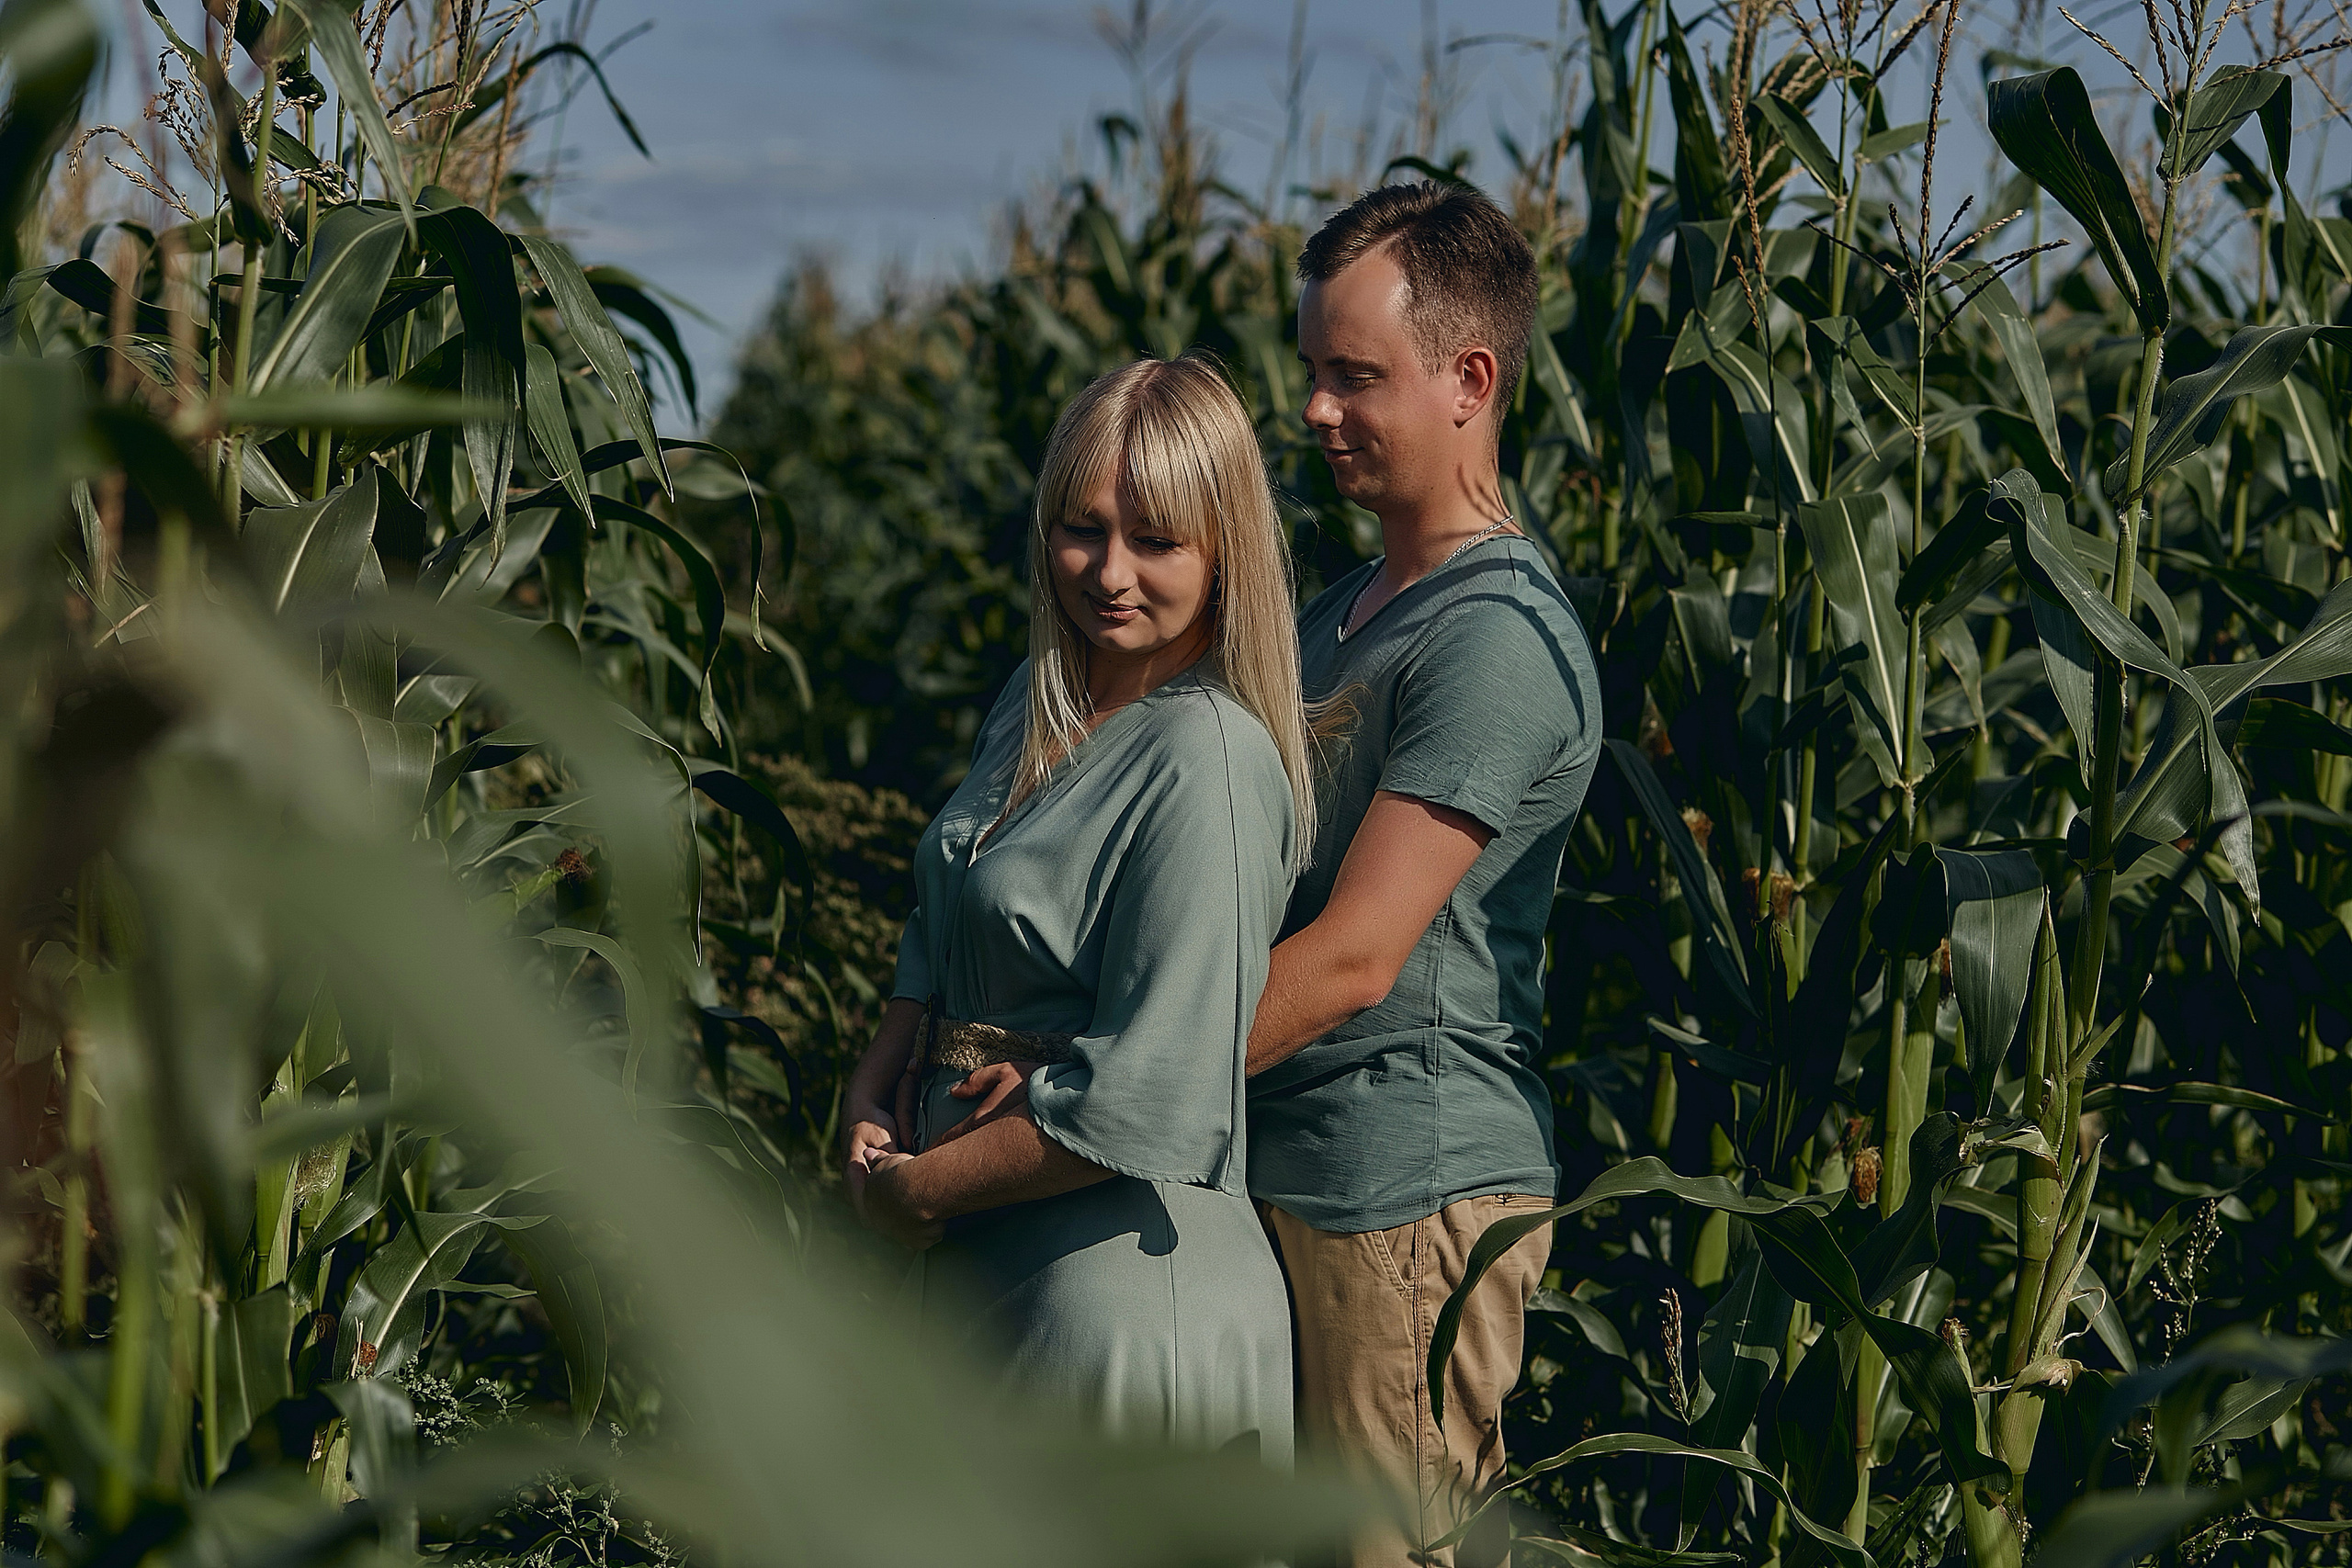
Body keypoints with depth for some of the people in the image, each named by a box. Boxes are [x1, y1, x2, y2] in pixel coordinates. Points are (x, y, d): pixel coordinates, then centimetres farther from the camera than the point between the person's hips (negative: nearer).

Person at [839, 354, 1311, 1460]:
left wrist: (917, 1190, -14)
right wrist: (874, 1090, 0)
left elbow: (1150, 1100, -24)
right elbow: (946, 932, 19)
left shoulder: (1205, 763, -20)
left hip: (1121, 1287, -8)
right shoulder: (1040, 705, 7)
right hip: (987, 1278, 9)